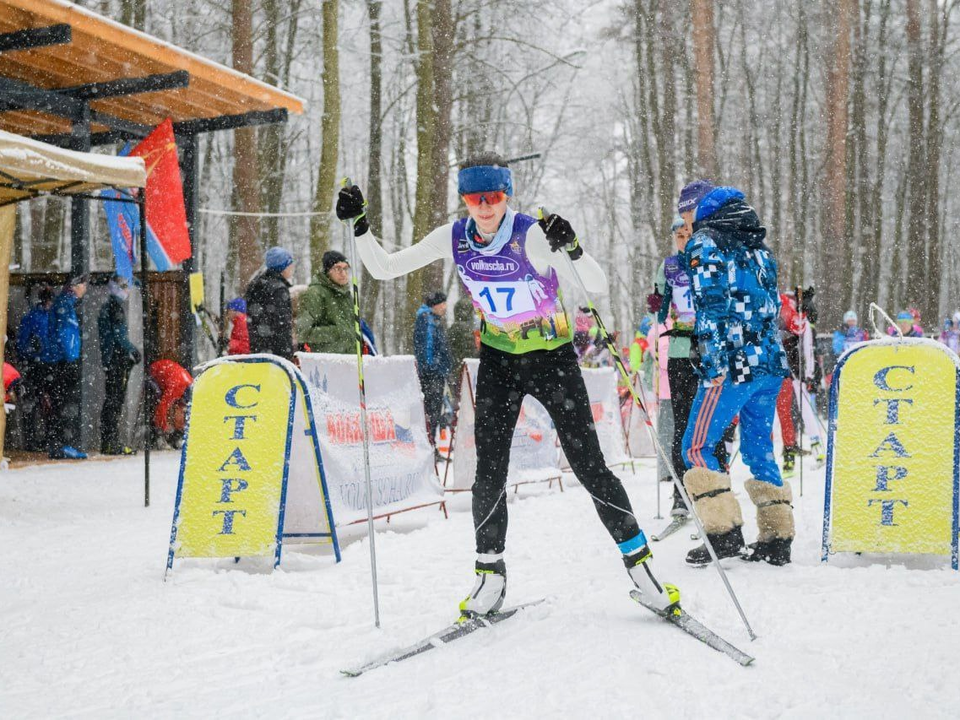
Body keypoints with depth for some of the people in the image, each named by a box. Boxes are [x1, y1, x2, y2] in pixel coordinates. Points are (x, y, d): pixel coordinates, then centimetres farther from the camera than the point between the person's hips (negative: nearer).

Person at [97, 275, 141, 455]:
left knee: (111, 400, 11)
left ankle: (107, 443, 14)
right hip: (118, 359, -10)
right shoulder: (116, 307, -10)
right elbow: (119, 333, -17)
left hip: (109, 359, 10)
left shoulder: (106, 307, 20)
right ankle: (112, 443, -11)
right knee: (115, 401, -9)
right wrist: (132, 351, -11)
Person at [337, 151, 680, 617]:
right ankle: (490, 576, 13)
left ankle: (639, 563, 9)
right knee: (489, 473, -3)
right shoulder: (454, 238, -8)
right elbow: (383, 269, -2)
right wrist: (359, 226, -16)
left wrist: (572, 248, -45)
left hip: (554, 359, -3)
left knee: (590, 468, -5)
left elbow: (598, 287, -27)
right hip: (498, 362, 3)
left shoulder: (532, 236, -22)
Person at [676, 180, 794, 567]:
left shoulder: (704, 244, -4)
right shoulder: (757, 245, 20)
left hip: (734, 365, -8)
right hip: (771, 364, 8)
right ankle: (777, 538, 13)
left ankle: (724, 533, -9)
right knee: (760, 449, 14)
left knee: (697, 446, -2)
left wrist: (714, 364, -17)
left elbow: (711, 304, -14)